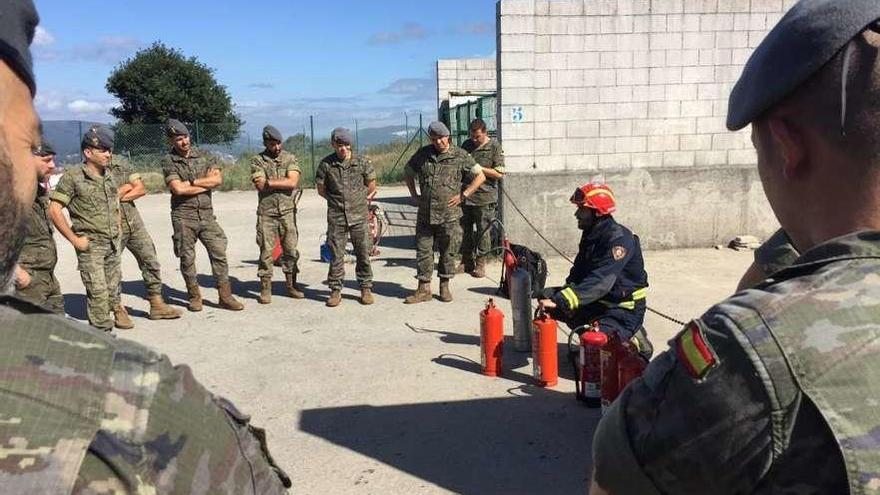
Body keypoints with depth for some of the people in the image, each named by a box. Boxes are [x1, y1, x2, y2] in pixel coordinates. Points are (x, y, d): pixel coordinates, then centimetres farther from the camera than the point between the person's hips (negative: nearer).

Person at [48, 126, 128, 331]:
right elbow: (54, 210, -13)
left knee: (113, 285, 16)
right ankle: (102, 331, 3)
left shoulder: (109, 176, 8)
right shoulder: (73, 177, -12)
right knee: (98, 291, -6)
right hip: (90, 245, -6)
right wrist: (75, 239, -14)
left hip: (113, 243, 6)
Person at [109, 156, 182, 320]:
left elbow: (141, 189, 1)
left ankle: (157, 305, 11)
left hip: (134, 221, 5)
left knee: (151, 262, 3)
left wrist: (120, 197, -10)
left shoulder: (122, 167, 11)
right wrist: (126, 187, -6)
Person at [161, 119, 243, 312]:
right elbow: (178, 189, -14)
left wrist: (191, 182, -11)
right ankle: (194, 296, 19)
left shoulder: (203, 156, 7)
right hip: (183, 217, -2)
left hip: (207, 214, 2)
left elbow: (218, 179, -7)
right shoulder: (168, 161, -1)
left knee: (219, 253, -2)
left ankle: (225, 296, 3)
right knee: (187, 258, 5)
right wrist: (206, 184, -7)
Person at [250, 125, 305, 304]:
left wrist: (269, 182, -10)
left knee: (291, 250, 5)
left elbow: (293, 182, -10)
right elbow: (260, 186, -11)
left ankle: (291, 286, 16)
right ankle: (265, 288, 8)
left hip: (288, 212, 1)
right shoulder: (257, 161, 3)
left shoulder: (290, 158, 5)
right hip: (266, 213, -1)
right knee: (266, 251, 0)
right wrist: (283, 183, -7)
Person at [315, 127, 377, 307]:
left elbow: (371, 186, 13)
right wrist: (337, 200, 11)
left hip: (359, 216, 0)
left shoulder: (362, 162, -1)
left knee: (363, 253, 5)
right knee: (336, 255, 3)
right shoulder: (326, 164, -1)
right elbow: (321, 189, 10)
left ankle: (366, 288, 16)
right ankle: (336, 290, 13)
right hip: (336, 217, 0)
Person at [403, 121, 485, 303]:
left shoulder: (460, 156, -2)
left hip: (449, 215, -2)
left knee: (448, 252, 7)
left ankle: (444, 287, 22)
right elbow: (409, 174, 21)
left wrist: (463, 195, -6)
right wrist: (414, 195, 11)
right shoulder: (422, 154, 7)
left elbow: (480, 176, 0)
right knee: (423, 251, 5)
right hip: (424, 215, 3)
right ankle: (423, 289, 14)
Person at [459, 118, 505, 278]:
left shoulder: (495, 147, -5)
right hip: (466, 195, 5)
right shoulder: (467, 145, 10)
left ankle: (480, 264, 12)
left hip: (485, 197, -5)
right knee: (465, 229, 11)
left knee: (483, 231, 2)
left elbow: (499, 174, -10)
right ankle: (466, 261, 23)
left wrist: (478, 168, -15)